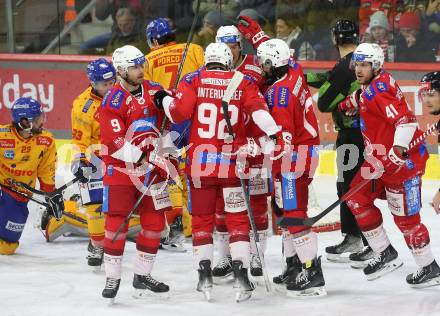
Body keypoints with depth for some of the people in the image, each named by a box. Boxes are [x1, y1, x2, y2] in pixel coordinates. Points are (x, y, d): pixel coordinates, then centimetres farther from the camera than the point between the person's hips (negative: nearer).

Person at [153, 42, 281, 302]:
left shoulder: (193, 80, 0)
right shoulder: (244, 82, 2)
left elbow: (179, 113, -6)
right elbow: (258, 109, -12)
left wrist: (165, 100, 12)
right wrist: (274, 133, -19)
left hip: (200, 161, 0)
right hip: (232, 162, 0)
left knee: (202, 218, 12)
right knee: (238, 219, 6)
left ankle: (205, 274, 8)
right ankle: (240, 274, -4)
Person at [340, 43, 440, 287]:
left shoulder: (380, 88, -21)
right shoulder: (371, 86, 9)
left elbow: (406, 120, -32)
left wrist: (397, 151, -41)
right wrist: (353, 101, 23)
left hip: (402, 160, -10)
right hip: (380, 158, 10)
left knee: (405, 217, -3)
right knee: (357, 198, 9)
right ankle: (386, 254, 13)